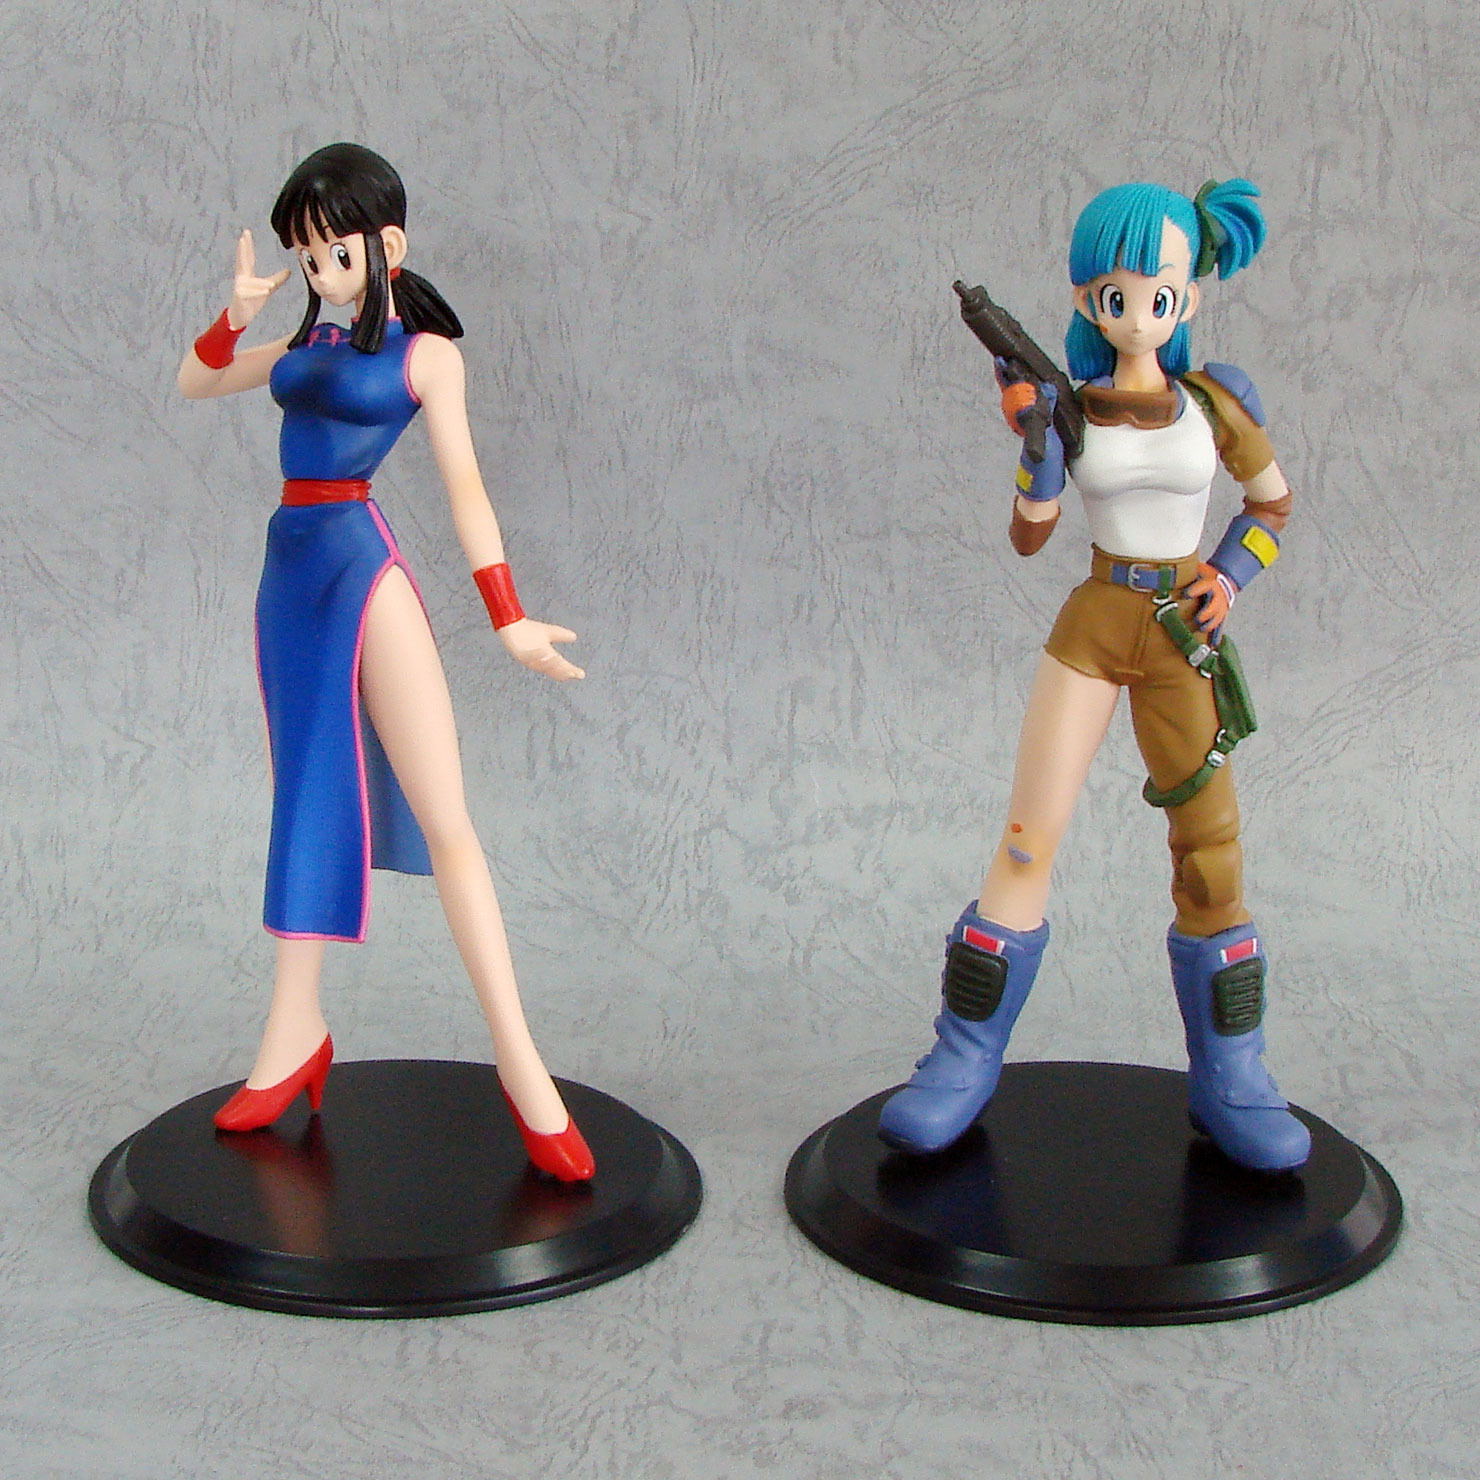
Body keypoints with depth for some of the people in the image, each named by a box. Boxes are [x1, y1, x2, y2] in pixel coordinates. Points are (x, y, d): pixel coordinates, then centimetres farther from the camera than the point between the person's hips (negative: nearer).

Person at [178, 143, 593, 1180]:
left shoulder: (424, 351, -1)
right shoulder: (307, 342, 15)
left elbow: (464, 484, -8)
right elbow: (195, 385, 23)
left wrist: (510, 617, -16)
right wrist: (237, 314, 4)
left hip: (365, 568, -7)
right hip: (291, 569, 7)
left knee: (443, 817, -11)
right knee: (308, 802, 13)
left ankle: (519, 1058, -12)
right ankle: (296, 1035, 23)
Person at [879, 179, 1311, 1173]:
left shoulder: (1215, 401, 0)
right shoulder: (1070, 407, 0)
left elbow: (1274, 502, 14)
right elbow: (1028, 538, -2)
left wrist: (1229, 577, -2)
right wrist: (1039, 446, -17)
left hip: (1182, 640, 0)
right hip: (1091, 627, 0)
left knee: (1212, 857, 0)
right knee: (1028, 840, -6)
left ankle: (1229, 1080, 12)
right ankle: (967, 1060, 4)